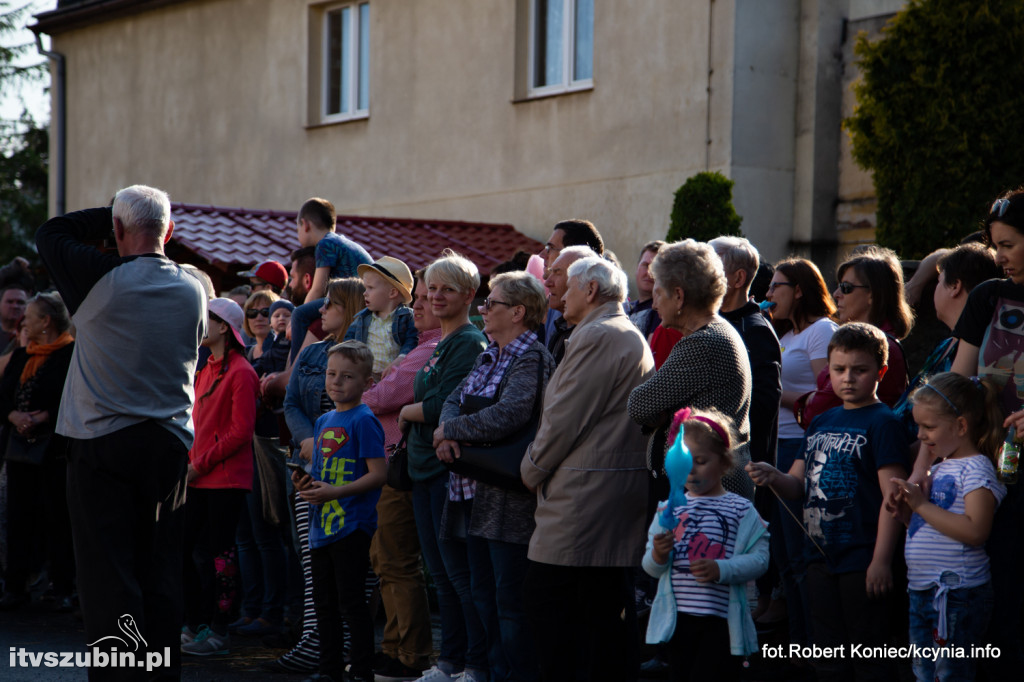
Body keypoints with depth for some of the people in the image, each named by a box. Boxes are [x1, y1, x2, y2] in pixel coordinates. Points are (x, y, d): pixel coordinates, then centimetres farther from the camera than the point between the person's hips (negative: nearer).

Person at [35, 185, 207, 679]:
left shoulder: (101, 278, -10)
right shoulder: (192, 289, 3)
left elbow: (49, 233, 5)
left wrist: (113, 213, 8)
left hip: (102, 440, -4)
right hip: (171, 441, 4)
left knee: (108, 569, -1)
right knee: (162, 570, 9)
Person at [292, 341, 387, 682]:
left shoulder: (363, 420, -10)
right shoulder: (324, 421, 15)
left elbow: (378, 474, -17)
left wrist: (335, 492, -21)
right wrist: (307, 484, 3)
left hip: (351, 525, -9)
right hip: (322, 526, 9)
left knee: (351, 602, -6)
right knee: (324, 603, 14)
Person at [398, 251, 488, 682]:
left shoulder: (469, 343, -12)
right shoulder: (439, 345, 17)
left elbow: (443, 406, -18)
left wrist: (408, 412, -2)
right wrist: (413, 413, 3)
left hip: (451, 467, -9)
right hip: (425, 468, 9)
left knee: (461, 572, -6)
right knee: (441, 572, 13)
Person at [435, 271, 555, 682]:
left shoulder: (531, 358, -14)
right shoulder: (490, 355, 15)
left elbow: (508, 415, -26)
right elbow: (457, 397, 11)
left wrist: (449, 430, -14)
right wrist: (447, 431, -11)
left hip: (513, 495, -9)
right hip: (482, 493, 9)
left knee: (511, 598, -5)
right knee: (484, 592, 16)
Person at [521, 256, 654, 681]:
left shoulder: (596, 337, -13)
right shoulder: (633, 338, 19)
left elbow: (565, 418, -16)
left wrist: (532, 469, -2)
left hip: (583, 495, -10)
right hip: (624, 492, 10)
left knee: (546, 596, -5)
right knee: (608, 606, 10)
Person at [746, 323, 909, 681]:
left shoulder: (882, 422, -8)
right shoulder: (821, 422, 14)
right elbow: (799, 484, 14)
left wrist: (882, 559, -18)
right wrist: (772, 477, -9)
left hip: (862, 561, -7)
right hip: (821, 557, 7)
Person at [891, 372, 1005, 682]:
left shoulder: (976, 470, -11)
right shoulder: (939, 469, 15)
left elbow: (975, 531, -25)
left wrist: (922, 505, -21)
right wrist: (907, 504, 1)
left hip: (956, 594, -9)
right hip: (922, 590, 9)